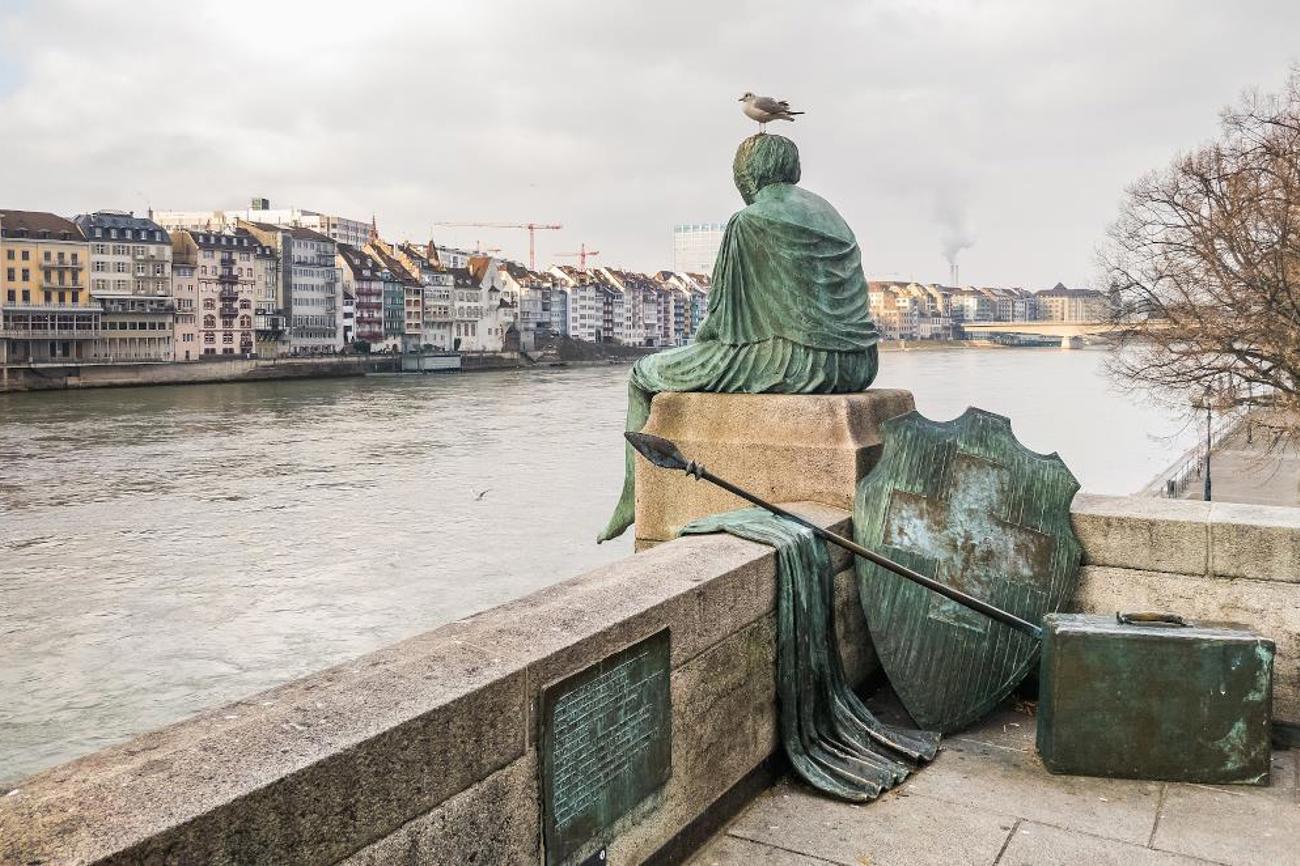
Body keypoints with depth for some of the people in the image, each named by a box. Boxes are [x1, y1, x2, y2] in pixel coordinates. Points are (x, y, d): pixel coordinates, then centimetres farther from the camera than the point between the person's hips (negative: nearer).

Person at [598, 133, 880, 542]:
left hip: (796, 362, -9)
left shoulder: (748, 223, -7)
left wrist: (702, 345, 14)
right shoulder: (825, 212, 17)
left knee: (645, 375, 7)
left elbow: (724, 312, -7)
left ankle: (635, 498, 14)